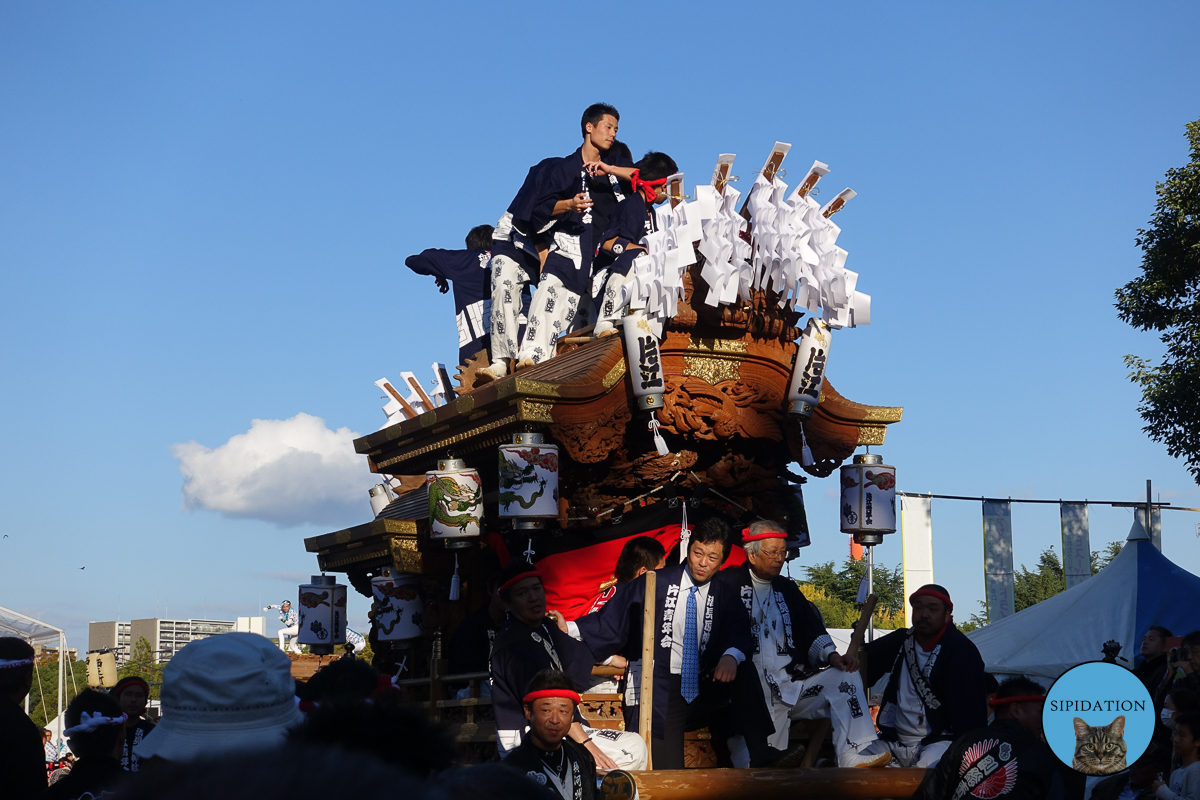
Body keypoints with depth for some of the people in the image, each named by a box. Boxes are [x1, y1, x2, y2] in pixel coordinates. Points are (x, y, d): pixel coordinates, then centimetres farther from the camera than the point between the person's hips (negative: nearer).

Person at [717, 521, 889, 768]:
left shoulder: (788, 589, 24)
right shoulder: (730, 584, 5)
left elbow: (810, 628, 14)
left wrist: (830, 655, -5)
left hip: (792, 687, 5)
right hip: (752, 692, -5)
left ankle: (853, 756, -26)